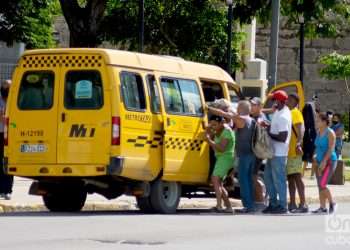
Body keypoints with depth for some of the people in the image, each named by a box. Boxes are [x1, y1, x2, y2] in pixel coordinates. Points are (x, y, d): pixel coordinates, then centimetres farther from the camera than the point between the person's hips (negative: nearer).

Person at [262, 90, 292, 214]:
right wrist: (268, 127, 3)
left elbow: (282, 138, -25)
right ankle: (273, 203, 23)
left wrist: (269, 134, -14)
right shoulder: (279, 112, 9)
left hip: (279, 153, -10)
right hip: (273, 152, 10)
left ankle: (282, 206, 6)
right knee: (268, 177, 15)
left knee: (279, 180, -2)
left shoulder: (283, 117, -22)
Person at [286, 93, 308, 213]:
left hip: (294, 151, -9)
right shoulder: (288, 113, 18)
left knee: (297, 177, -12)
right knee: (290, 178, 11)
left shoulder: (296, 113, -9)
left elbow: (301, 129, -22)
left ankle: (303, 204, -15)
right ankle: (292, 204, 16)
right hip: (287, 151, 10)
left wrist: (298, 144, -35)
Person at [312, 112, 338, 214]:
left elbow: (331, 148, -18)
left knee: (322, 185, -15)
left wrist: (324, 161, -22)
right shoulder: (319, 132, 10)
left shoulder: (330, 133, -12)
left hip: (329, 161, -8)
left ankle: (332, 203, 3)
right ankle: (322, 208, 7)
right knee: (320, 186, 4)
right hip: (320, 162, 8)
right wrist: (316, 160, 12)